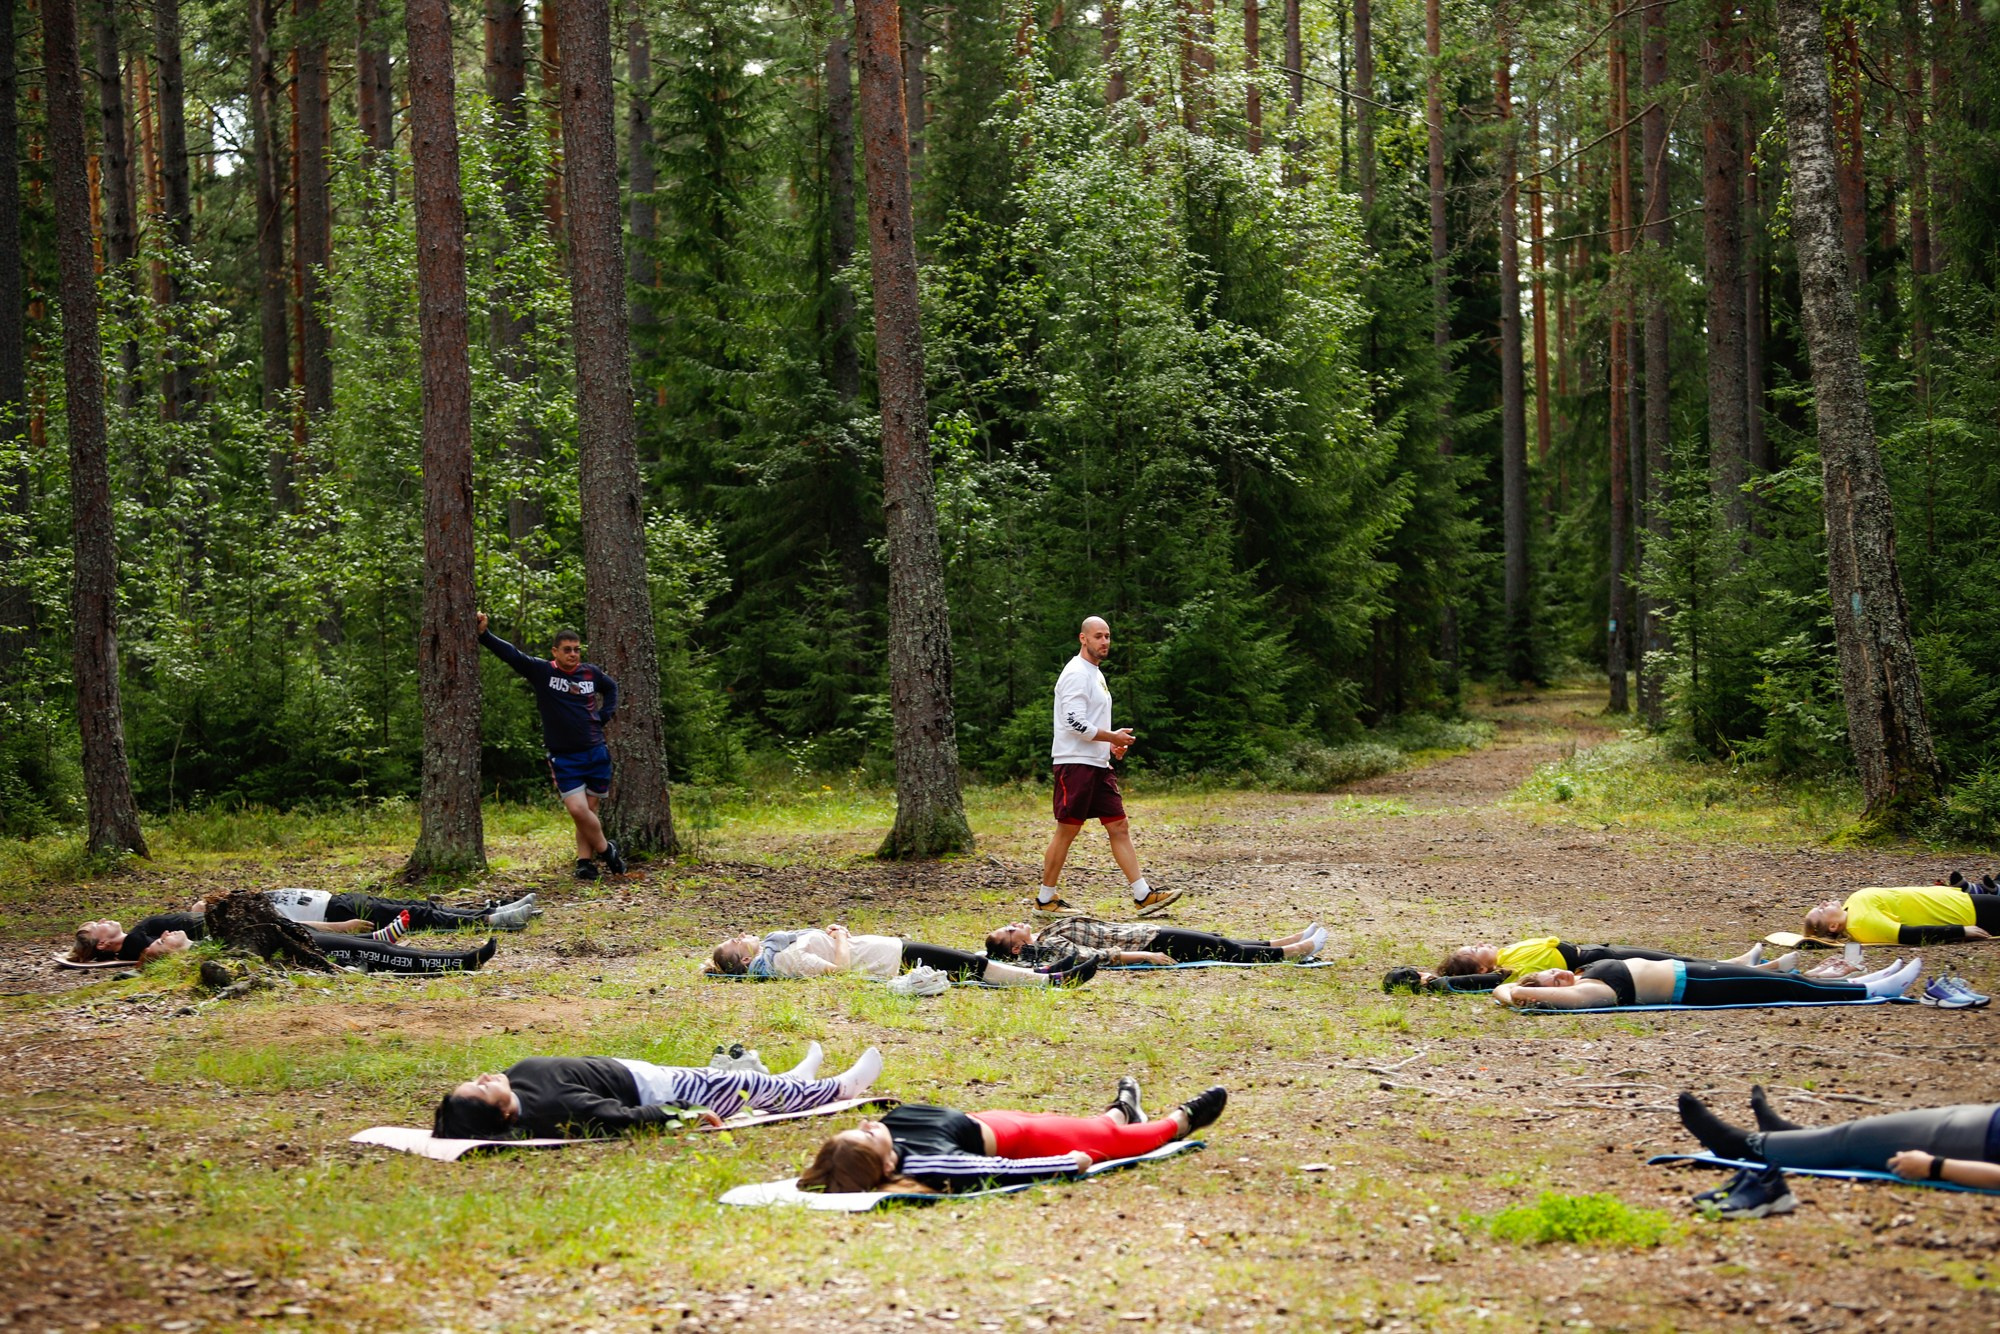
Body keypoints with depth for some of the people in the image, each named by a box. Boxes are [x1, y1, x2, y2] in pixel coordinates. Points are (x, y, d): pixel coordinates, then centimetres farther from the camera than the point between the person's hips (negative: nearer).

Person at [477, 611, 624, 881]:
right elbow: (509, 653, -15)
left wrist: (605, 716, 11)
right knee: (577, 810, -12)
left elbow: (611, 688, 25)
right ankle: (607, 851, 7)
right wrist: (484, 634, -28)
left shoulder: (591, 672, 4)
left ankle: (585, 860, 11)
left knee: (589, 810, 4)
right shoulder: (541, 671, -5)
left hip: (596, 754, 3)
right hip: (563, 758, -3)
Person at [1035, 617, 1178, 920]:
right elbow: (1075, 723, -22)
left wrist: (1111, 745, 11)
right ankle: (1045, 900, 5)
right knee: (1067, 832, -4)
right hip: (1075, 765, -10)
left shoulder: (1095, 673, 19)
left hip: (1098, 765, 10)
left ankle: (1143, 897, 3)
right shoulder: (1076, 674, -13)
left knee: (1120, 827, 5)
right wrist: (1114, 737, -13)